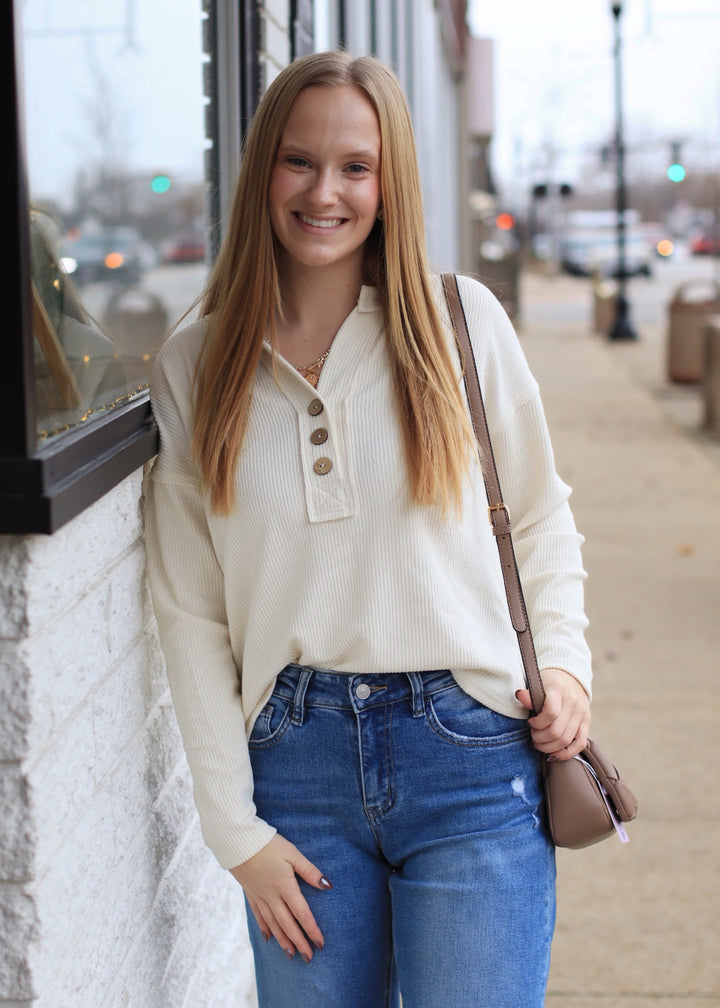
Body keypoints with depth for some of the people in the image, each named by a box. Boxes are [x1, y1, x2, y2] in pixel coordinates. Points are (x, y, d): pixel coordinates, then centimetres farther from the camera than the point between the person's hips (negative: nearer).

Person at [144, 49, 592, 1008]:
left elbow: (541, 516, 12)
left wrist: (564, 662, -2)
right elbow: (189, 612, 2)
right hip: (297, 757, 1)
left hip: (469, 754, -1)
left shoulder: (462, 320, 0)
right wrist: (235, 828, -1)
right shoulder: (194, 366, 3)